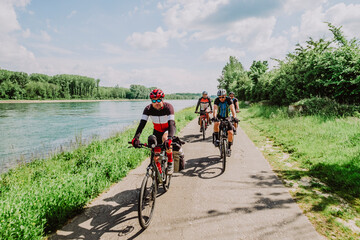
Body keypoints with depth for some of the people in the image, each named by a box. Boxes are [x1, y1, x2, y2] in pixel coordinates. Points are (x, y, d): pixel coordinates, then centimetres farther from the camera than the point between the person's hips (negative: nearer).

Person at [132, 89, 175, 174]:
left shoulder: (168, 107, -31)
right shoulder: (148, 109, -23)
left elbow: (171, 123, -42)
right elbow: (142, 123, -31)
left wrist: (169, 138, -59)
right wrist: (136, 137, -47)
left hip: (168, 129, -3)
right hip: (157, 130, 4)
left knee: (165, 138, -36)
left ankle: (170, 164, -16)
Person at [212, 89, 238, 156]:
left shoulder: (229, 100, -19)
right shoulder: (217, 100, -18)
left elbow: (232, 108, -32)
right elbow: (215, 109, -32)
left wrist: (234, 117, -49)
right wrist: (214, 117, -51)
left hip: (226, 117, 1)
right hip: (219, 117, -1)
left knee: (230, 132, -13)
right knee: (216, 123, -36)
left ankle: (229, 147, 5)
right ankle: (216, 139, -18)